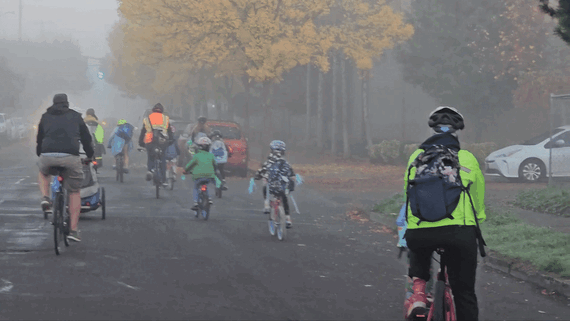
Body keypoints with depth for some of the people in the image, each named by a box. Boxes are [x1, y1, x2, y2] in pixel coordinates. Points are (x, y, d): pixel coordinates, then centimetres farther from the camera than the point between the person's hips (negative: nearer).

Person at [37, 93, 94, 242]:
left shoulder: (45, 117, 22)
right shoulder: (75, 117, 20)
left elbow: (39, 139, 30)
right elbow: (87, 139, 25)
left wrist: (39, 154, 47)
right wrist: (90, 155, 41)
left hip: (48, 156, 1)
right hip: (70, 157, -1)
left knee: (42, 173, 37)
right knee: (74, 192, 15)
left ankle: (45, 197, 10)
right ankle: (73, 230, 10)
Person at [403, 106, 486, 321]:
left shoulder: (416, 158, 15)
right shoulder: (466, 159, 10)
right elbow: (478, 200, 20)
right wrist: (477, 220, 40)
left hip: (418, 234, 2)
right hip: (460, 232, -2)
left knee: (418, 252, 36)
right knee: (465, 295, 9)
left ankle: (418, 291, 13)